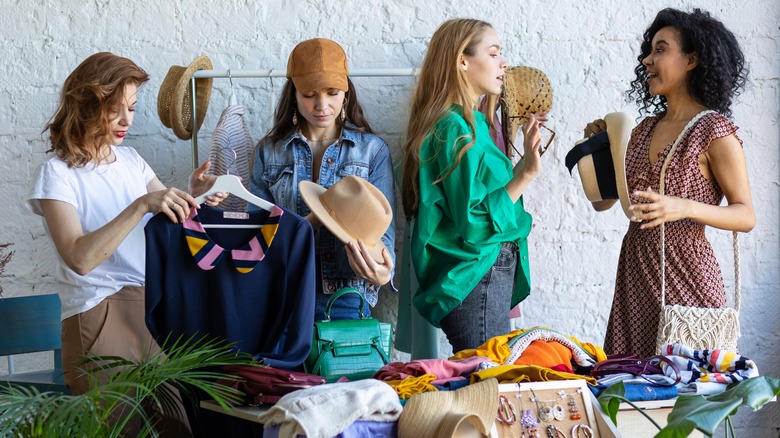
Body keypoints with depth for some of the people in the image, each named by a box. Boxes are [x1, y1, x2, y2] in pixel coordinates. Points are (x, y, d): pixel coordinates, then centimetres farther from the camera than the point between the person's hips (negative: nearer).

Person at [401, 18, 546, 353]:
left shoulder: (470, 124, 14)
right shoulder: (456, 130, -15)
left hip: (487, 275, 10)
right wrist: (525, 175, -20)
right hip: (476, 278, -10)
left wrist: (522, 167, 23)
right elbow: (474, 224, -19)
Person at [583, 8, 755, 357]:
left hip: (685, 274, -6)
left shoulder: (713, 130, -7)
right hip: (636, 271, 6)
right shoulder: (645, 129, 12)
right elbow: (602, 200, 16)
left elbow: (746, 216, -10)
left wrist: (684, 207, -24)